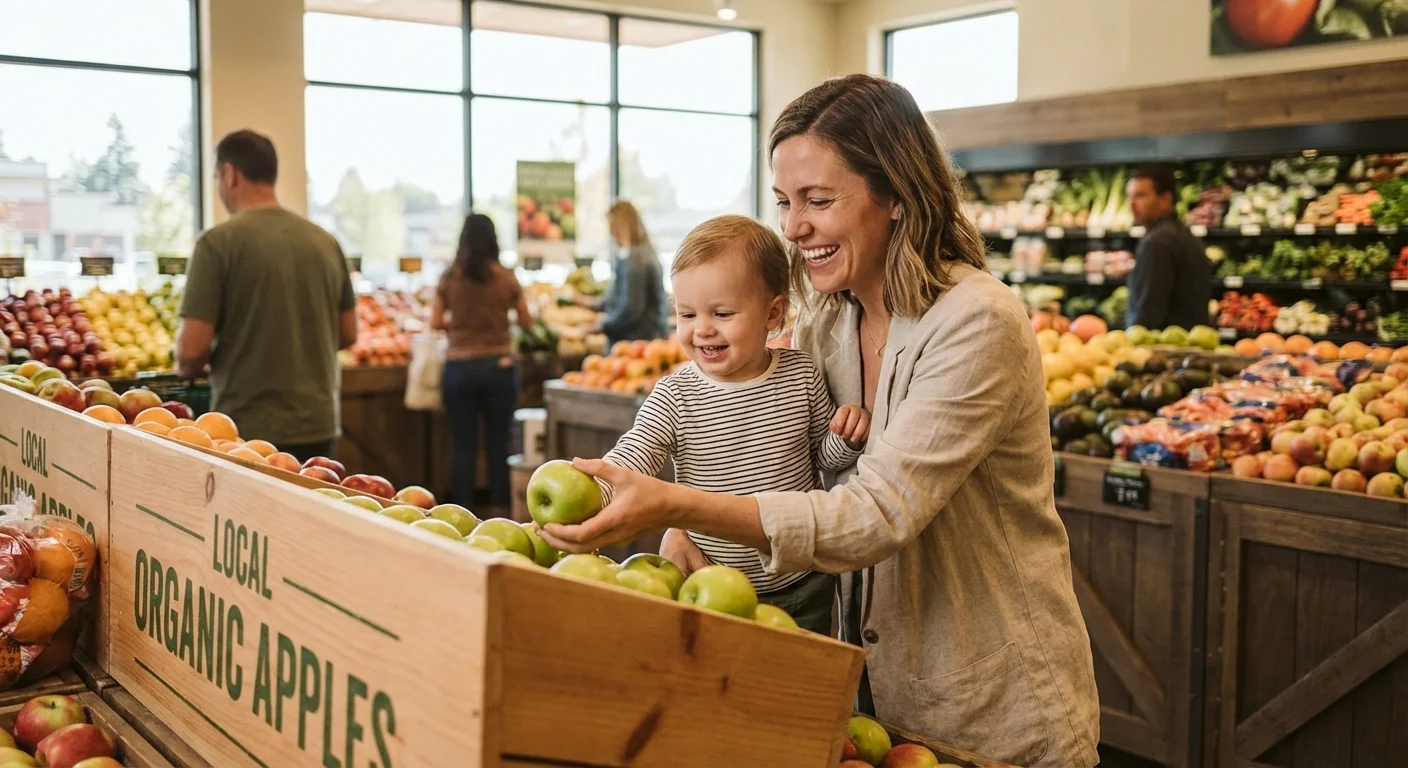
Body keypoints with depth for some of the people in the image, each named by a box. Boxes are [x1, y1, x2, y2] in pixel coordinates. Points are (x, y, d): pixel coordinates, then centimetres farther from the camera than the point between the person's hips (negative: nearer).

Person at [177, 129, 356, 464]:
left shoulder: (219, 241, -11)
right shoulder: (325, 241, 4)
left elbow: (192, 349, -13)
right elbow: (347, 334, 11)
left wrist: (189, 366, 8)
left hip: (248, 431, -5)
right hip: (319, 427, 5)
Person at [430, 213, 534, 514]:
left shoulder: (449, 278, -4)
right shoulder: (506, 277, -4)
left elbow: (436, 322, -1)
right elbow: (526, 321, 4)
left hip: (460, 367, 0)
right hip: (499, 365, 0)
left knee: (463, 445, 6)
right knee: (498, 443, 8)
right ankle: (499, 510, 13)